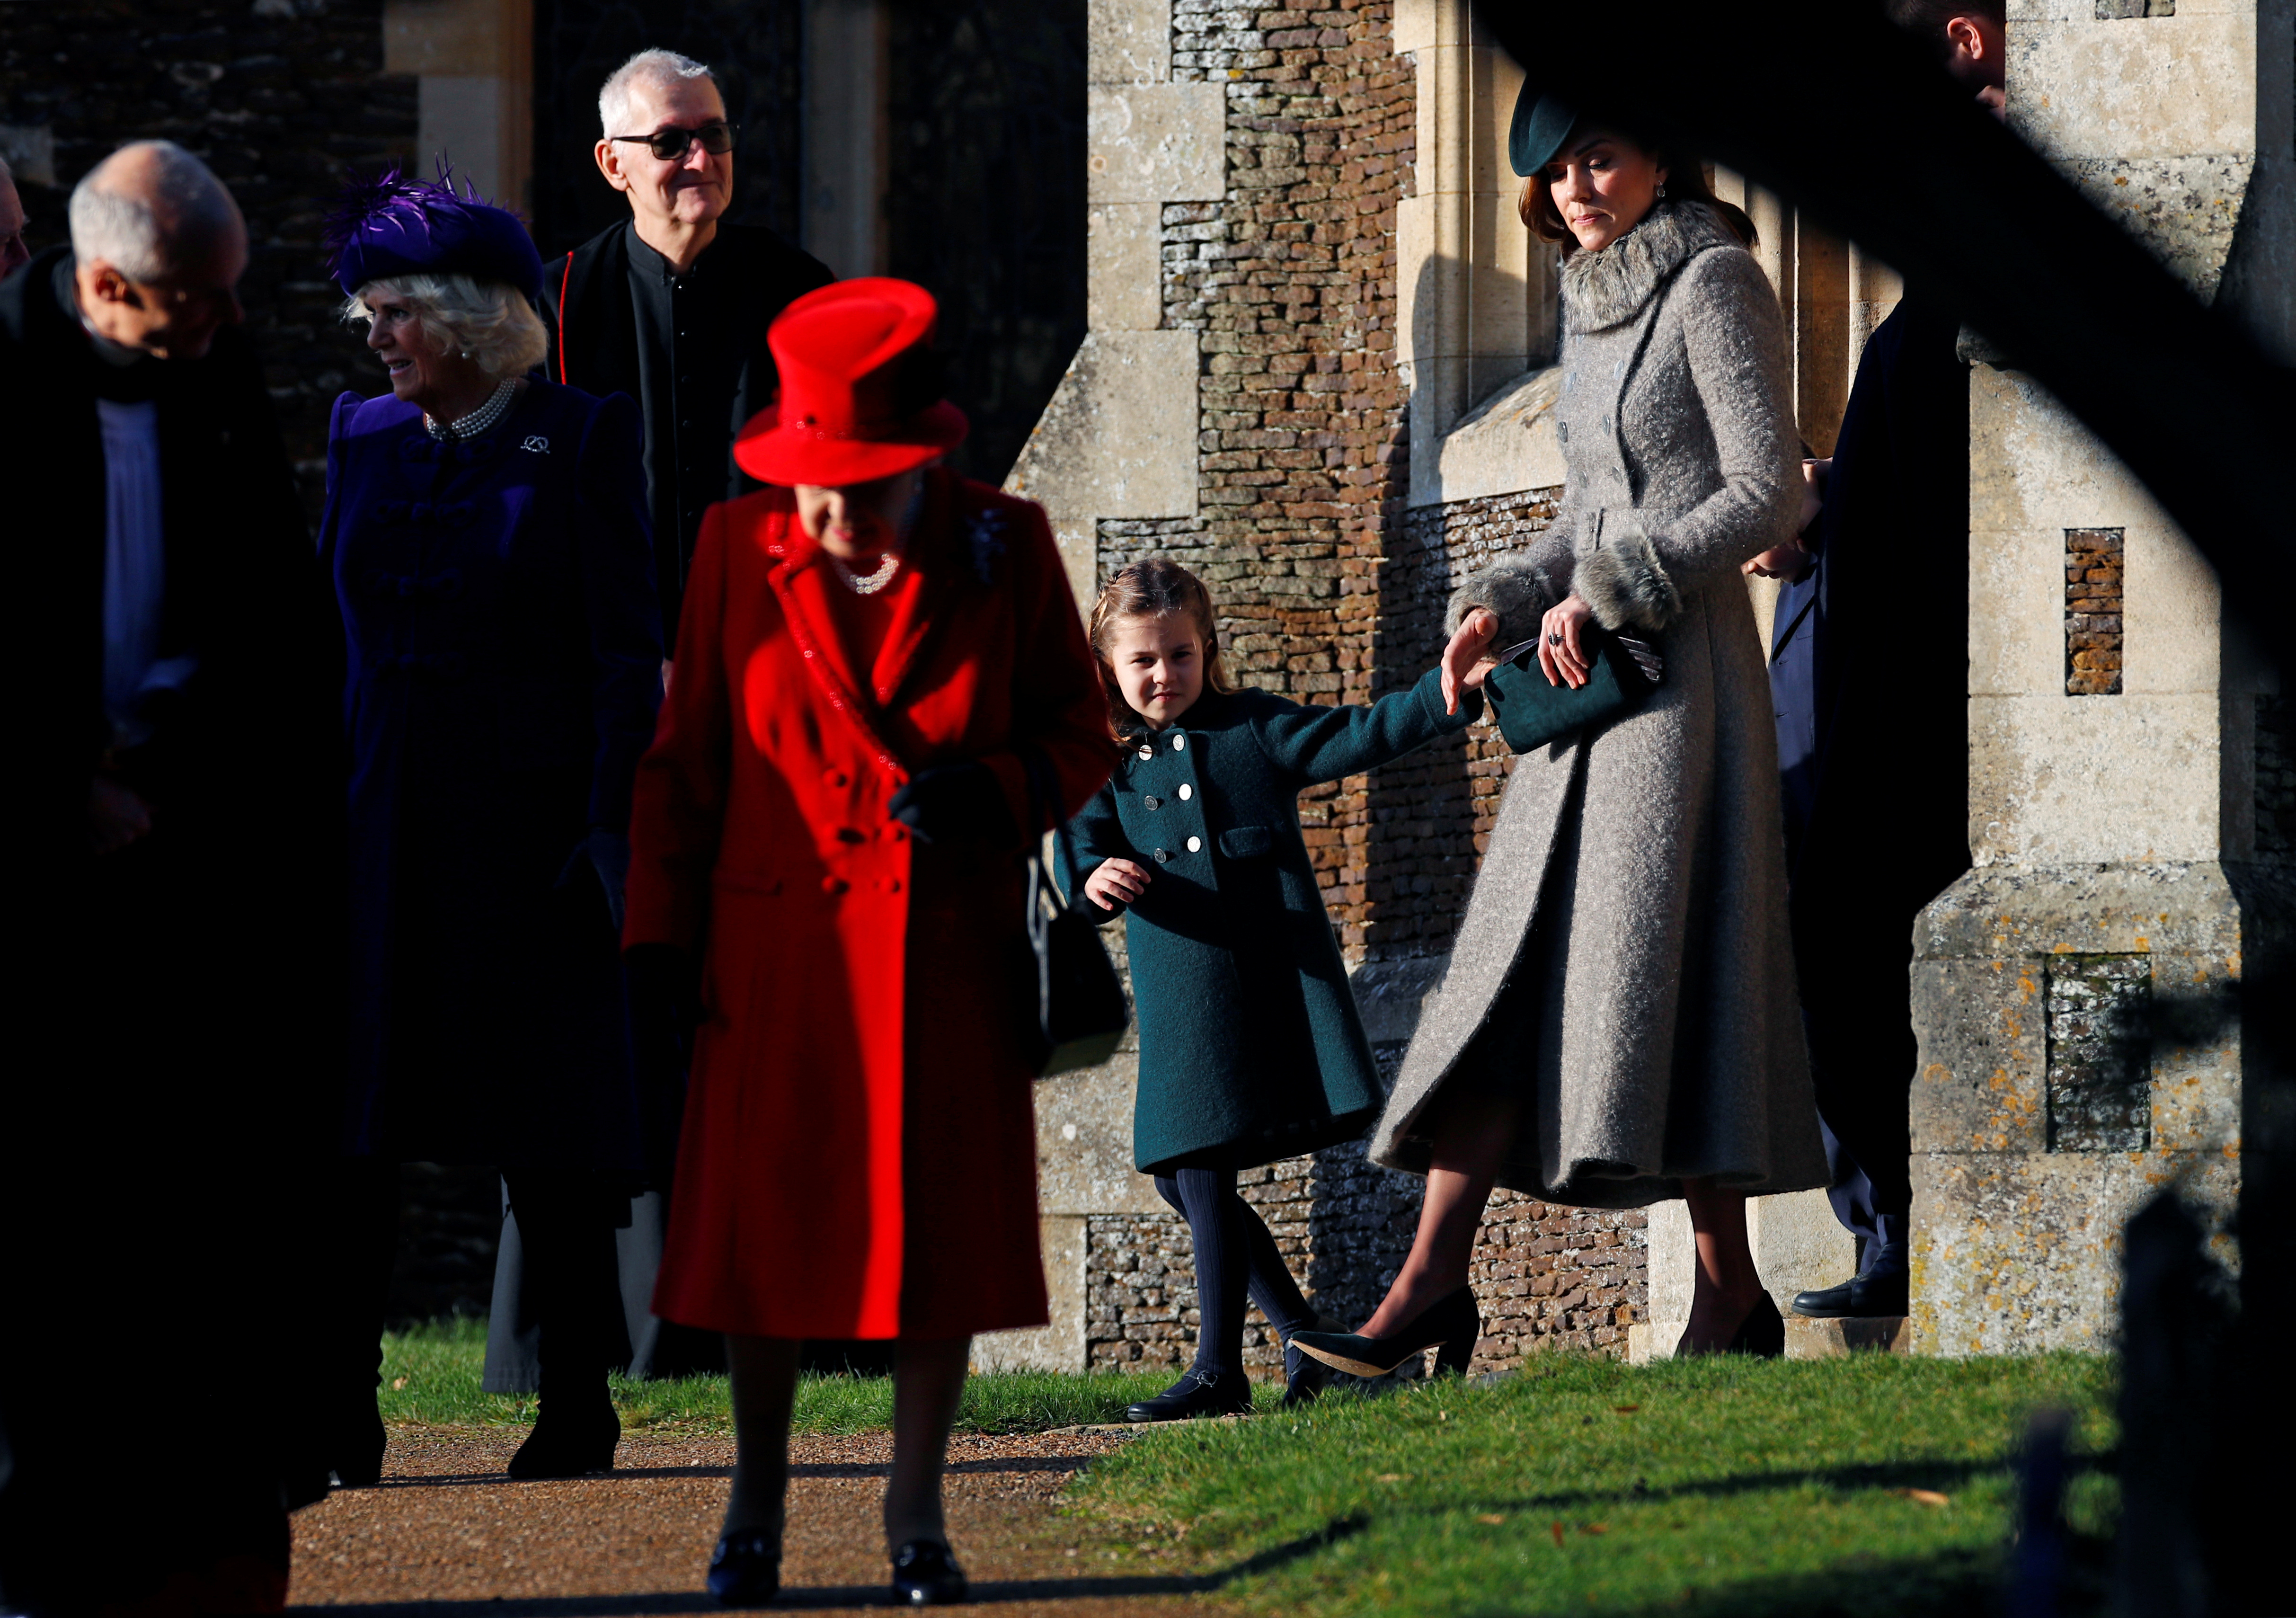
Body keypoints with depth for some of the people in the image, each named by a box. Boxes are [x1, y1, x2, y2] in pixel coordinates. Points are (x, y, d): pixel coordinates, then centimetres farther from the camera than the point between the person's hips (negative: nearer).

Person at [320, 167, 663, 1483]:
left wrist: (604, 821, -12)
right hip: (380, 822, 4)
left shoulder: (582, 440, -3)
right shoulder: (366, 439, 11)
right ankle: (338, 1414, 0)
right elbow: (331, 632, 14)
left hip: (529, 817, -4)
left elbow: (628, 649, -5)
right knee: (348, 1124, -1)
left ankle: (578, 1410, 11)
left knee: (549, 1127, 2)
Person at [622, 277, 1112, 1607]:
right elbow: (687, 753, 7)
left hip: (952, 950, 0)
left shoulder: (1005, 548, -1)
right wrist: (662, 933, 2)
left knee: (944, 1233, 2)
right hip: (780, 948, 0)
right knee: (766, 1227, 1)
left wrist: (994, 795, -14)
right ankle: (757, 1510, 16)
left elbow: (1082, 734, 6)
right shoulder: (740, 547, 0)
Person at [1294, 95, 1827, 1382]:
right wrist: (1505, 603, 8)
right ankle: (1436, 1279, -1)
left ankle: (1732, 1299, -4)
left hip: (1686, 666, -8)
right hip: (1591, 668, 8)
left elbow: (1767, 494, -13)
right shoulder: (1595, 309, 17)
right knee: (1513, 965, 1)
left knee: (1652, 960, -10)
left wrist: (1610, 595, -16)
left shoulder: (1716, 285, -7)